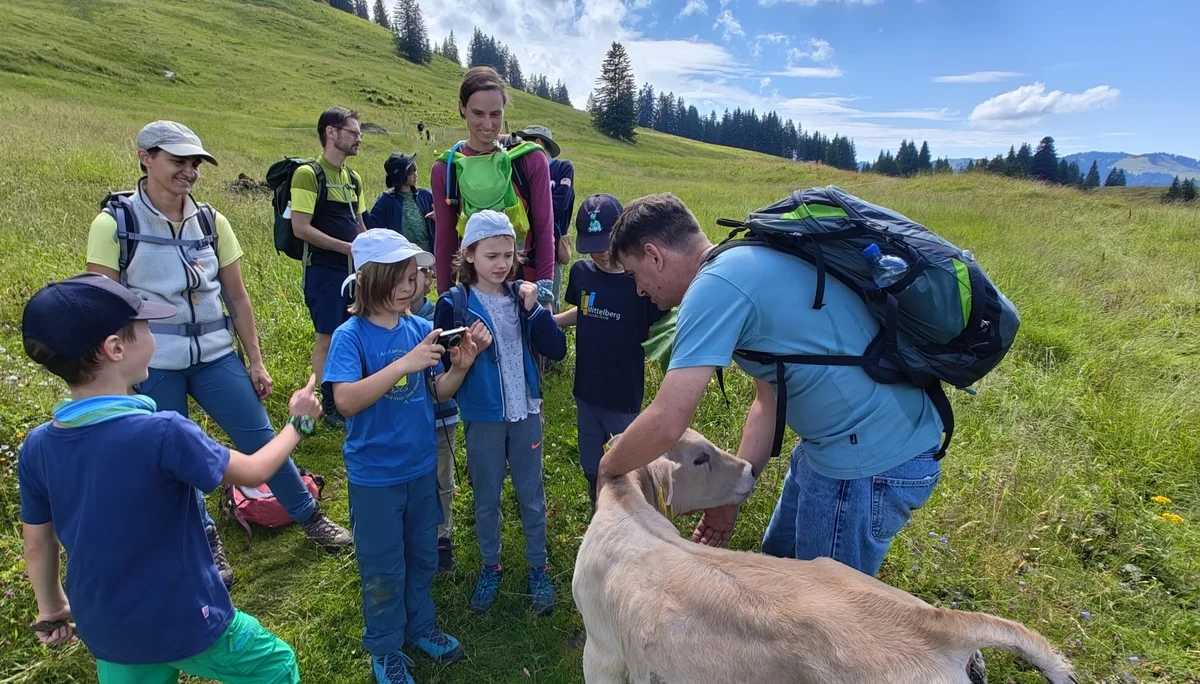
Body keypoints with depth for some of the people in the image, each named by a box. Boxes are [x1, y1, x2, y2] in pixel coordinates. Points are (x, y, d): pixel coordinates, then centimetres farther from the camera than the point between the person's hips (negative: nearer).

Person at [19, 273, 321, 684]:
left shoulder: (37, 447, -10)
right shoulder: (162, 434, -30)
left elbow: (38, 545, 4)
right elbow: (253, 472, -15)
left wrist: (52, 610, 21)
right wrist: (299, 423, 1)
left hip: (106, 632, 6)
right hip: (185, 623, -5)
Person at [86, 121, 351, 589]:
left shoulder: (211, 222, 2)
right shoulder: (114, 224, -7)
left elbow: (237, 298, 5)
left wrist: (256, 362, 5)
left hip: (214, 356, 2)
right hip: (150, 367, -2)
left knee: (262, 439, 4)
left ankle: (310, 518, 21)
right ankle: (207, 542, 30)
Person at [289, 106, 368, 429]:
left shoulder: (353, 178, 12)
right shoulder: (309, 174, -11)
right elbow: (300, 228, -17)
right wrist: (346, 247, -17)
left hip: (354, 270, 7)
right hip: (324, 270, -7)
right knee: (326, 338, 2)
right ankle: (331, 407, 13)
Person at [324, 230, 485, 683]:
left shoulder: (420, 328, -4)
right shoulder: (350, 336, -16)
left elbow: (438, 393, 3)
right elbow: (346, 401, -29)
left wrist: (461, 364, -16)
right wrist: (404, 364, -34)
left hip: (422, 466, 5)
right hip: (375, 475, -4)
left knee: (423, 555, 22)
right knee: (383, 567, 14)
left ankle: (420, 624, 46)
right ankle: (385, 647, 37)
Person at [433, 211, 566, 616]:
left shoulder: (521, 296, -2)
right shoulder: (454, 303, -9)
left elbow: (556, 351, -8)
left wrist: (534, 308, -17)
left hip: (525, 413, 2)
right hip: (482, 418, -2)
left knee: (532, 496, 14)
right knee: (486, 499, 16)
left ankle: (538, 568, 33)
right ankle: (490, 568, 38)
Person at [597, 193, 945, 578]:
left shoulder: (715, 285, -22)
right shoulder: (745, 266, 9)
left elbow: (666, 423, -26)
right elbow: (769, 400, 11)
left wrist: (607, 468, -6)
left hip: (871, 459, -10)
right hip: (840, 440, 10)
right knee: (778, 562, 25)